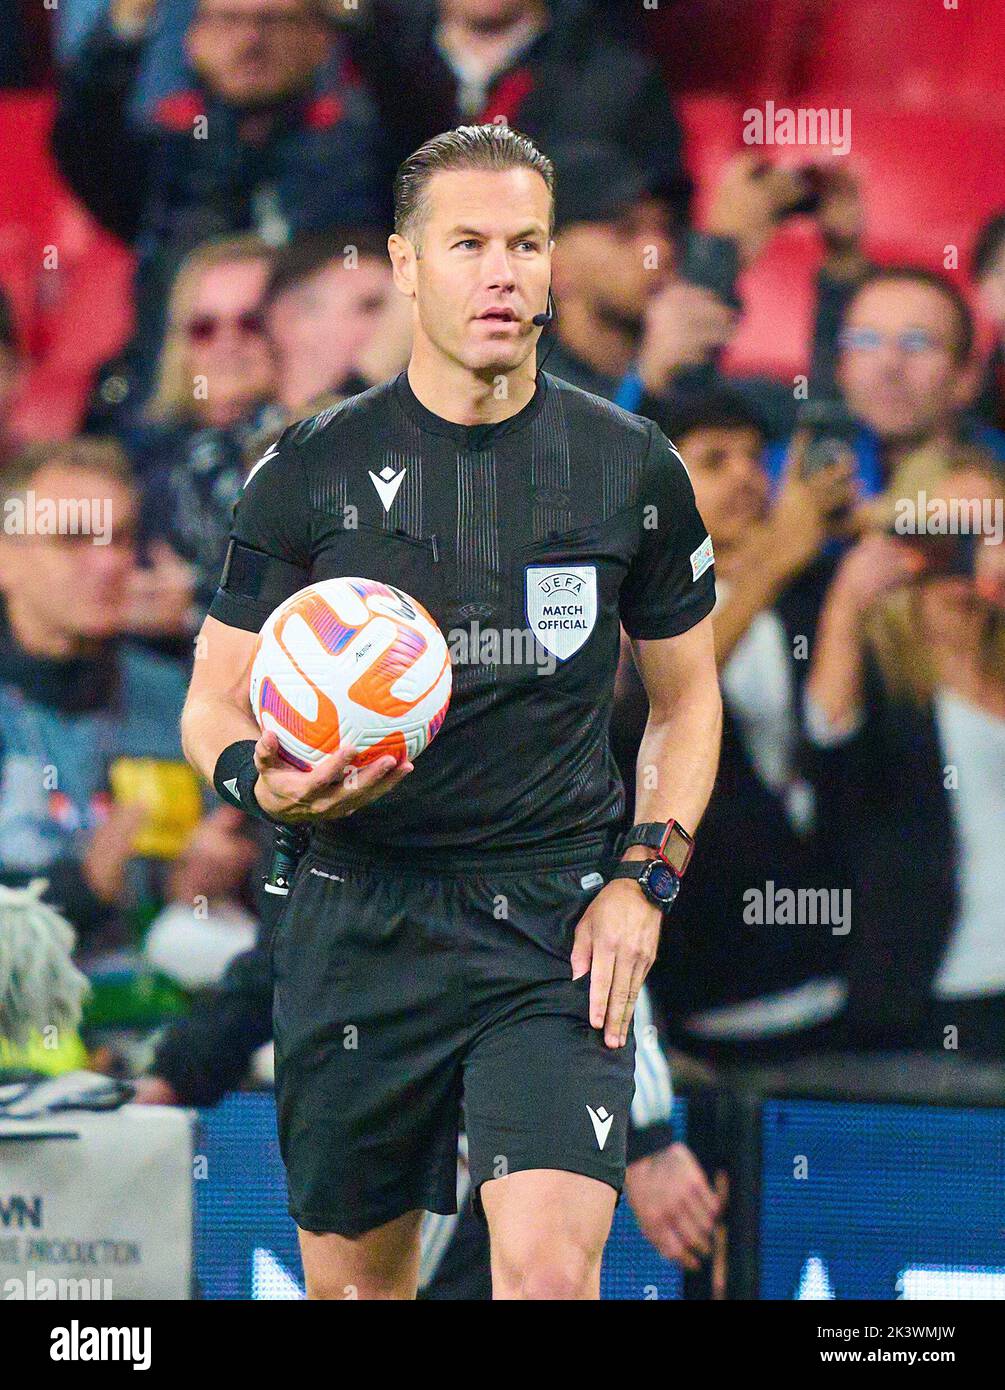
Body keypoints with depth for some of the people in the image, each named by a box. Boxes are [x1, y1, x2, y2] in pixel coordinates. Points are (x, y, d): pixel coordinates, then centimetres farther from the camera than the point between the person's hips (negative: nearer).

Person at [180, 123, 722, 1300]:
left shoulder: (632, 470, 3)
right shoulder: (312, 473, 0)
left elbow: (686, 697, 14)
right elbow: (215, 703, 5)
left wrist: (647, 877, 0)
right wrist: (260, 779, -18)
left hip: (558, 931, -1)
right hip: (359, 925, 1)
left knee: (550, 1269, -19)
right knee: (355, 1278, 10)